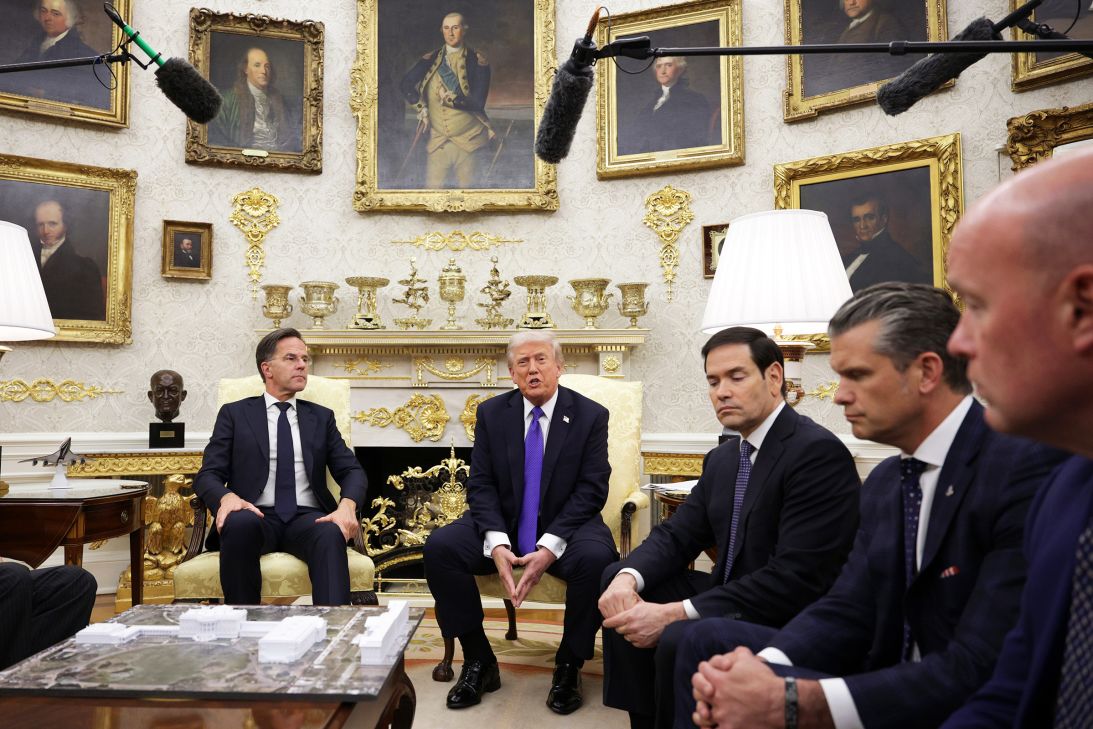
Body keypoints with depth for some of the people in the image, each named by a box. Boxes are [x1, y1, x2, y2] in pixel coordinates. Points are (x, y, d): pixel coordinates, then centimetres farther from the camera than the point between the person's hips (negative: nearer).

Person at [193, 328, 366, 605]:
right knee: (240, 523, -36)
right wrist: (227, 497, -20)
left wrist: (347, 505, -14)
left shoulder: (321, 417, 20)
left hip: (307, 519, 1)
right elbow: (207, 475, 5)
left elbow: (352, 470, 10)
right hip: (256, 517, -1)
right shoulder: (234, 414, 15)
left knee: (331, 533, -34)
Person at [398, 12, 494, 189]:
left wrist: (450, 98, -13)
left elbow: (478, 102, -8)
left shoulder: (477, 61, -1)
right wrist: (421, 108, -3)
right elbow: (405, 84, 7)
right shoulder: (431, 60, 10)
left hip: (469, 141, -2)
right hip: (437, 141, 3)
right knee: (432, 188, -2)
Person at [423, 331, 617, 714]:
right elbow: (480, 485, -2)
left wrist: (550, 547, -23)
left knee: (596, 557, -34)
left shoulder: (591, 416, -4)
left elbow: (591, 490, -10)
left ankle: (568, 666, -9)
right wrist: (497, 543, -20)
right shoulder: (491, 413, 2)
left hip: (565, 526, -2)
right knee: (439, 547, -22)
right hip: (502, 524, 2)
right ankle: (479, 661, -6)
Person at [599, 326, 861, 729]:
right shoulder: (722, 458, 10)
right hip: (728, 597, 9)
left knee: (680, 640, -31)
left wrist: (673, 614, -28)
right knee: (616, 578, 4)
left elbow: (794, 579, -26)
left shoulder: (819, 452, -19)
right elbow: (675, 535, 8)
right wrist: (628, 578, -15)